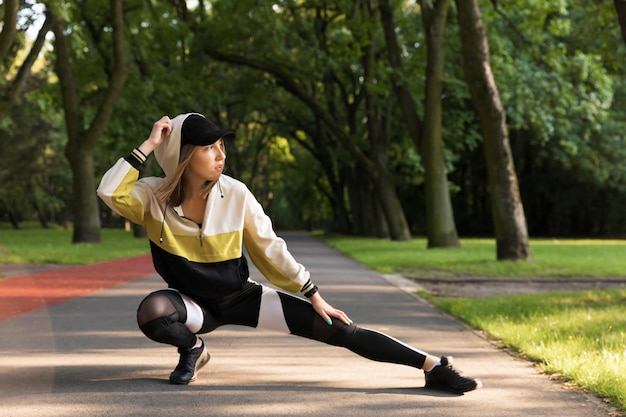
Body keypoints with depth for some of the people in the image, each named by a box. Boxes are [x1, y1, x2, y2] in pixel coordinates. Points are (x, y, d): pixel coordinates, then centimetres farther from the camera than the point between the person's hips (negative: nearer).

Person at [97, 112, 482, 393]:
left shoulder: (234, 194, -16)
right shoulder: (154, 197, -17)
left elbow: (271, 250, -8)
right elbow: (110, 192, -36)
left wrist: (315, 297, -7)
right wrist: (148, 145, -33)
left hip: (242, 297, 0)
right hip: (193, 302, 0)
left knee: (334, 328, -13)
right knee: (152, 312, -36)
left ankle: (435, 367, -12)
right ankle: (193, 349, -2)